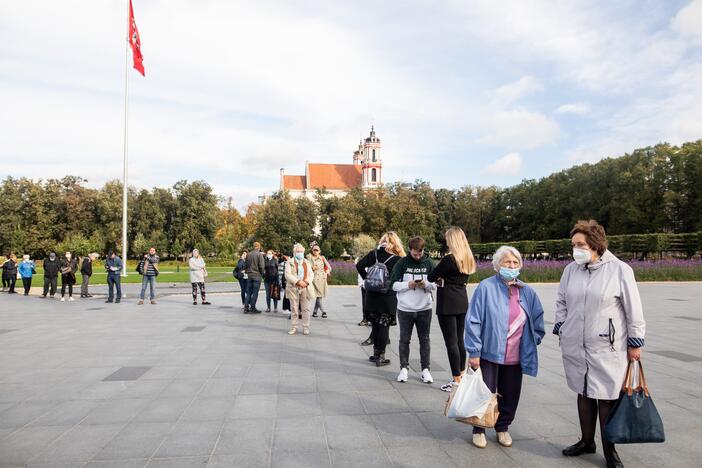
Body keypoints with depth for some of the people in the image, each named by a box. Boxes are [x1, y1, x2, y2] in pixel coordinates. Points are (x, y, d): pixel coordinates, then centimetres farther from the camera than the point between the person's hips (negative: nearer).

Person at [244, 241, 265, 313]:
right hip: (257, 276, -5)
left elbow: (246, 265, 12)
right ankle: (252, 308, 2)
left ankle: (246, 308, 11)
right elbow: (262, 266, -13)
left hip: (249, 275, 6)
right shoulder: (259, 254, -11)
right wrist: (262, 274, 2)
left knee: (248, 292, 11)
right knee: (255, 293, 0)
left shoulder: (248, 254, 7)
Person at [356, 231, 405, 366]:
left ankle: (376, 353, 23)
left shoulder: (373, 253, 1)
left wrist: (367, 278, 5)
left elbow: (359, 265, -3)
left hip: (372, 295, 4)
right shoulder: (397, 259, -9)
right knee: (384, 325, 4)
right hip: (388, 296, -4)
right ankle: (380, 356, 8)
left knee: (375, 324, 14)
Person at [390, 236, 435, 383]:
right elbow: (393, 284, -4)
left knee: (424, 339, 9)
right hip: (405, 309, -1)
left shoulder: (429, 263, 0)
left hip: (424, 309, 1)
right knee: (404, 339, 8)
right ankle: (404, 368, 21)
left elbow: (435, 285, 3)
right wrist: (408, 285, -20)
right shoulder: (402, 263, -4)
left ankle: (425, 369, 20)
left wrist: (426, 284, -18)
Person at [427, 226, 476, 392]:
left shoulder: (449, 259, -17)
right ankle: (462, 373, 28)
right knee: (460, 340, 17)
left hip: (447, 305, -8)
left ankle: (456, 380, 5)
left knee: (451, 342, -1)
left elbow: (431, 277, -10)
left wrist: (438, 279, 11)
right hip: (462, 302, 8)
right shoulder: (468, 259, 6)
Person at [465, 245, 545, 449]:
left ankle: (503, 428, 37)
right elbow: (473, 321, -12)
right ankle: (479, 430, 27)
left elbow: (537, 319, 18)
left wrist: (533, 341, 11)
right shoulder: (486, 287, -12)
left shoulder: (527, 292, 4)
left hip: (515, 357, 5)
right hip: (489, 354, -4)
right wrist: (474, 352, -13)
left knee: (510, 396, 15)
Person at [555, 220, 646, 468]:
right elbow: (561, 302, 13)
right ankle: (587, 441, 32)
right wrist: (560, 329, 10)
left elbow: (633, 309, -5)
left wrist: (635, 342, -2)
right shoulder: (570, 269, 2)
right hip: (575, 347, 4)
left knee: (607, 398, 4)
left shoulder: (619, 270, -10)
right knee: (583, 393, 15)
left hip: (607, 348, -4)